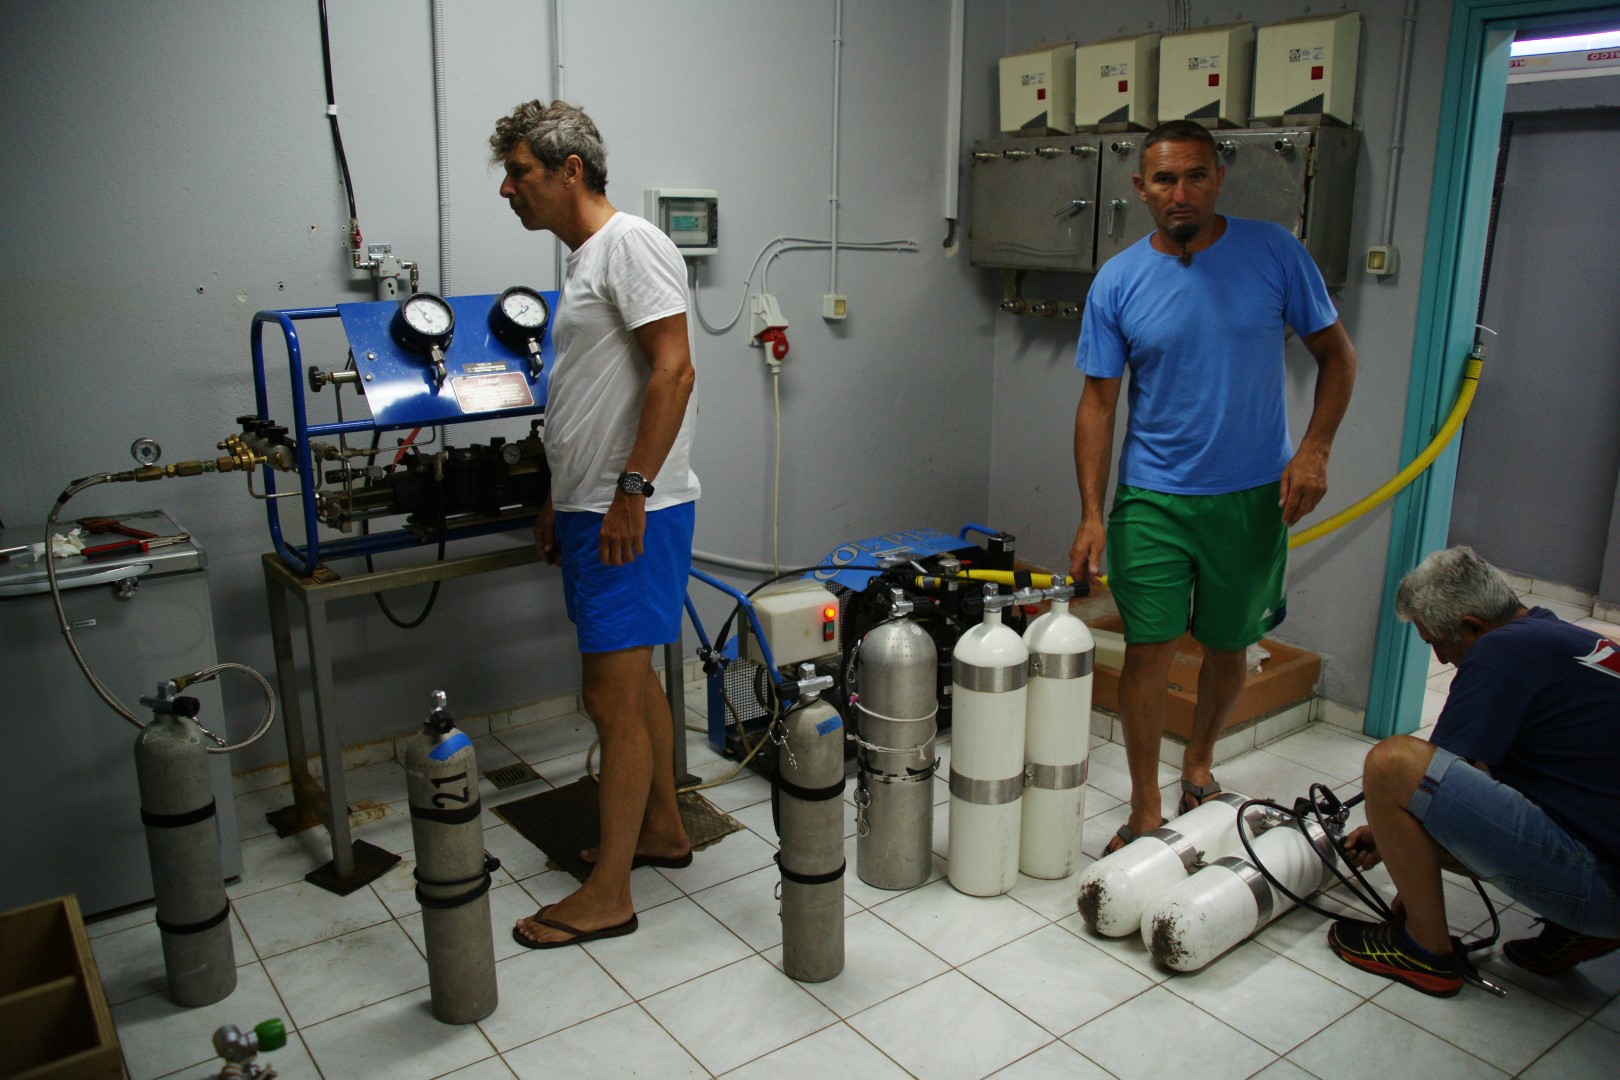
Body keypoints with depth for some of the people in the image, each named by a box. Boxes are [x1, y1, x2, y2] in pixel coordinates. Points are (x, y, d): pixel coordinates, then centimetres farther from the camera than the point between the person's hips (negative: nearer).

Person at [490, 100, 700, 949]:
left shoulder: (629, 244, -12)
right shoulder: (583, 259, 19)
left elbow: (673, 371, -21)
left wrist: (632, 489, -24)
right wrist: (559, 503, 23)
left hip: (633, 514, -10)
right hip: (592, 510, 10)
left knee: (613, 697, -5)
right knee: (630, 681, 18)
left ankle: (607, 895, 6)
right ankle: (662, 830, 34)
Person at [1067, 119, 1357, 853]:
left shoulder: (1273, 253, -4)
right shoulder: (1117, 283, -5)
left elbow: (1336, 353, 4)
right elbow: (1098, 401, -3)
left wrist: (1314, 450, -10)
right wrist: (1092, 515, -10)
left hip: (1253, 497, 1)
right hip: (1153, 498, -1)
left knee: (1227, 646, 14)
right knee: (1149, 649, -3)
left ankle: (1198, 763, 40)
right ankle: (1145, 810, 12)